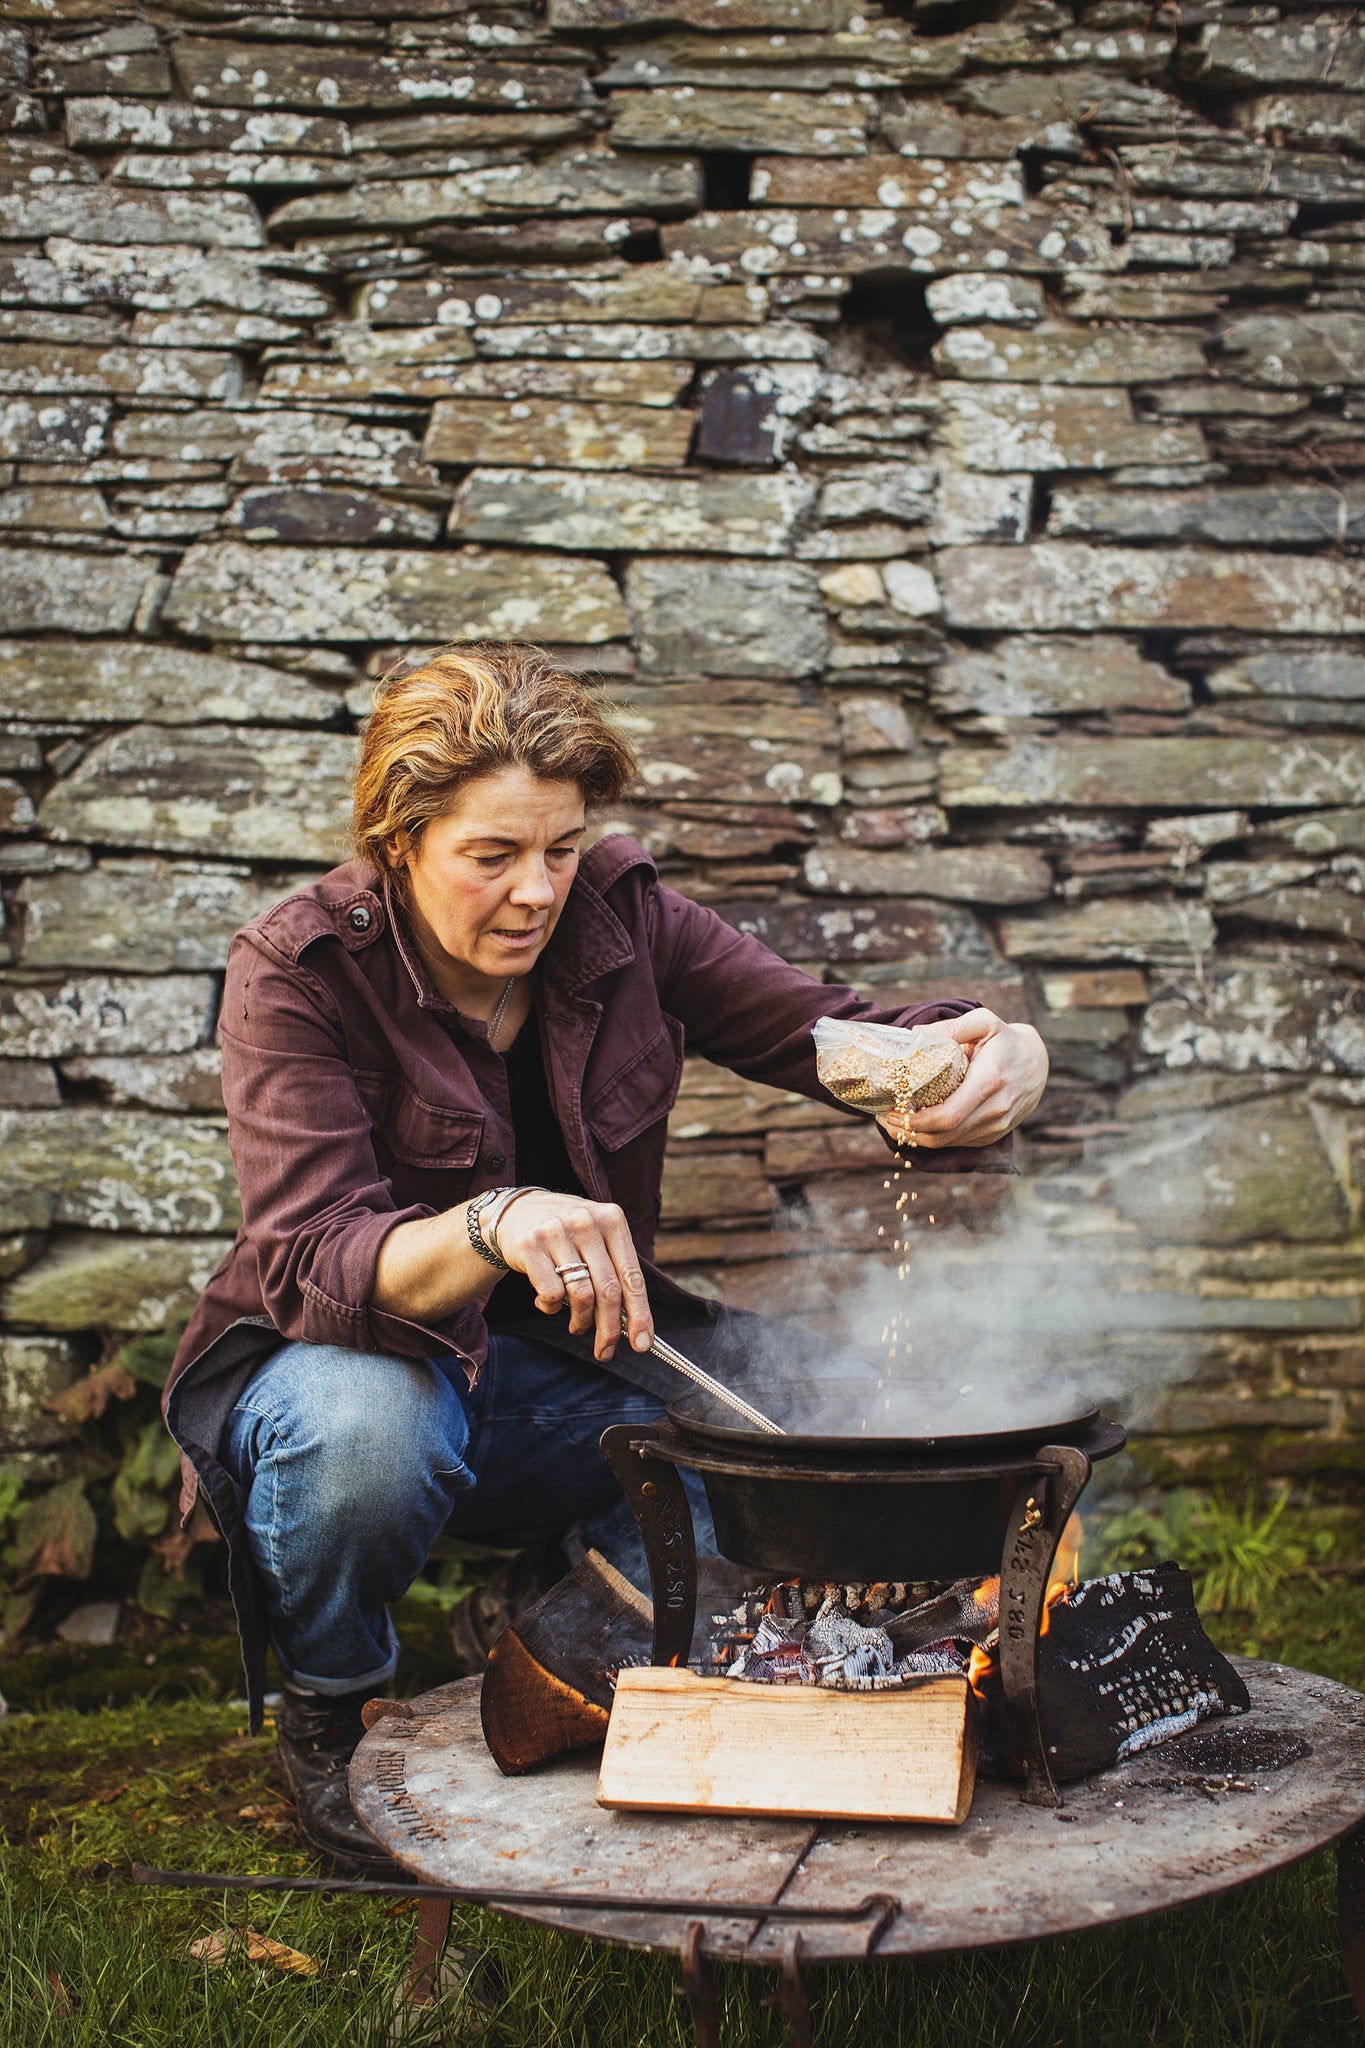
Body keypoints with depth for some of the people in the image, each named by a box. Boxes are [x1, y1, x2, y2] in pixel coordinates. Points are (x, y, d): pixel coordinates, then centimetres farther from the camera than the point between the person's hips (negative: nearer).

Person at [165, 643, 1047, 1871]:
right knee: (365, 1430, -38)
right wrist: (492, 1228, -52)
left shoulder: (620, 915, -8)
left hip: (575, 1377, 3)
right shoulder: (297, 973, -19)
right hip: (348, 1360, -2)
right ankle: (329, 1710, -4)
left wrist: (1002, 1059, -34)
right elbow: (317, 1265, -30)